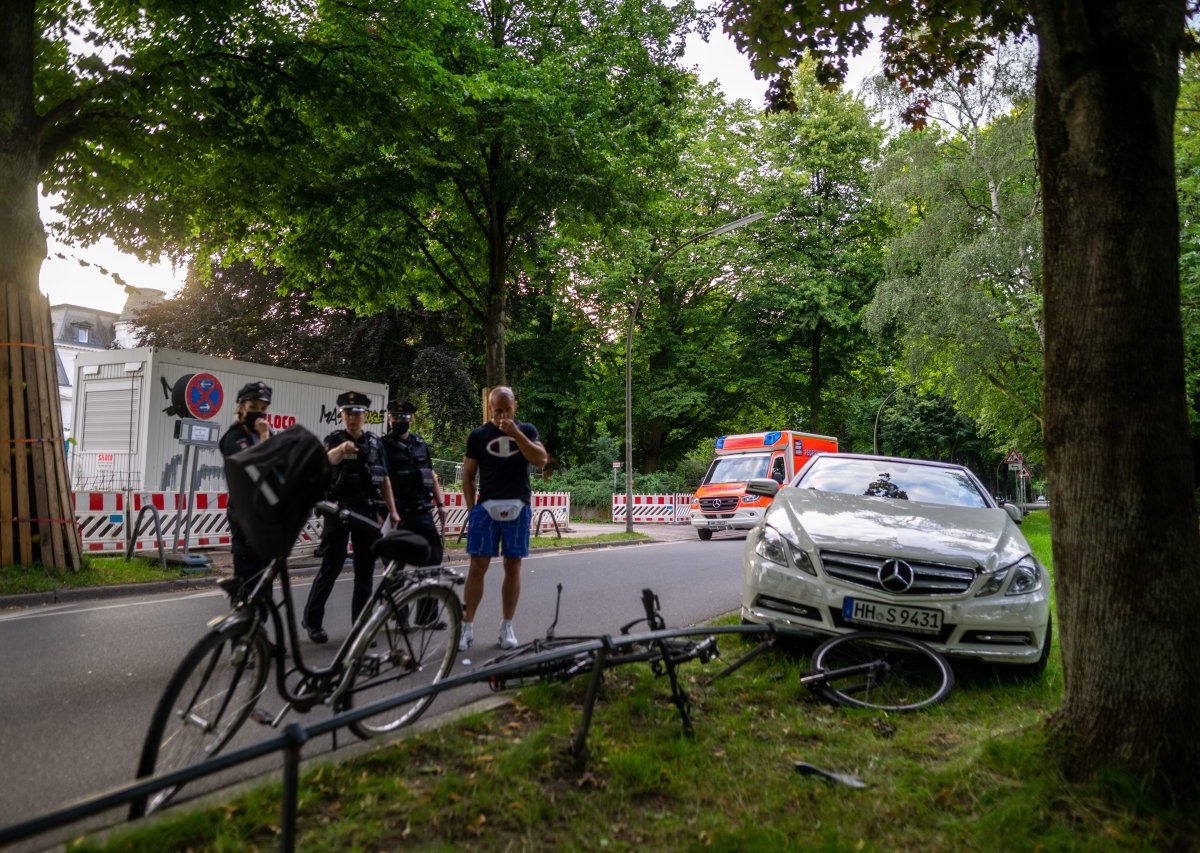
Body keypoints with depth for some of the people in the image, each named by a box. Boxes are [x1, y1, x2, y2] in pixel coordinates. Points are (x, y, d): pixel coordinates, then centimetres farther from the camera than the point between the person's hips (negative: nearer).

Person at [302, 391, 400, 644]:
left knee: (365, 568, 6)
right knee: (331, 566, -4)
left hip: (367, 511, 4)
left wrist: (392, 510, 6)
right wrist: (341, 448, -48)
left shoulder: (376, 443, 9)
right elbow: (326, 461, -26)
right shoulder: (334, 439, -3)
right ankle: (312, 620, 10)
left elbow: (384, 480, 12)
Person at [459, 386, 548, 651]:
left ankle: (507, 627, 13)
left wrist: (515, 433, -16)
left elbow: (541, 459, -10)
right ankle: (467, 626, 5)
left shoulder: (526, 430, 6)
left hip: (518, 508, 1)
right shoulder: (478, 434, 5)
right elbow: (468, 475, 7)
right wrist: (472, 509, -1)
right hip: (486, 507, 0)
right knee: (477, 567, -2)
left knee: (513, 567, 5)